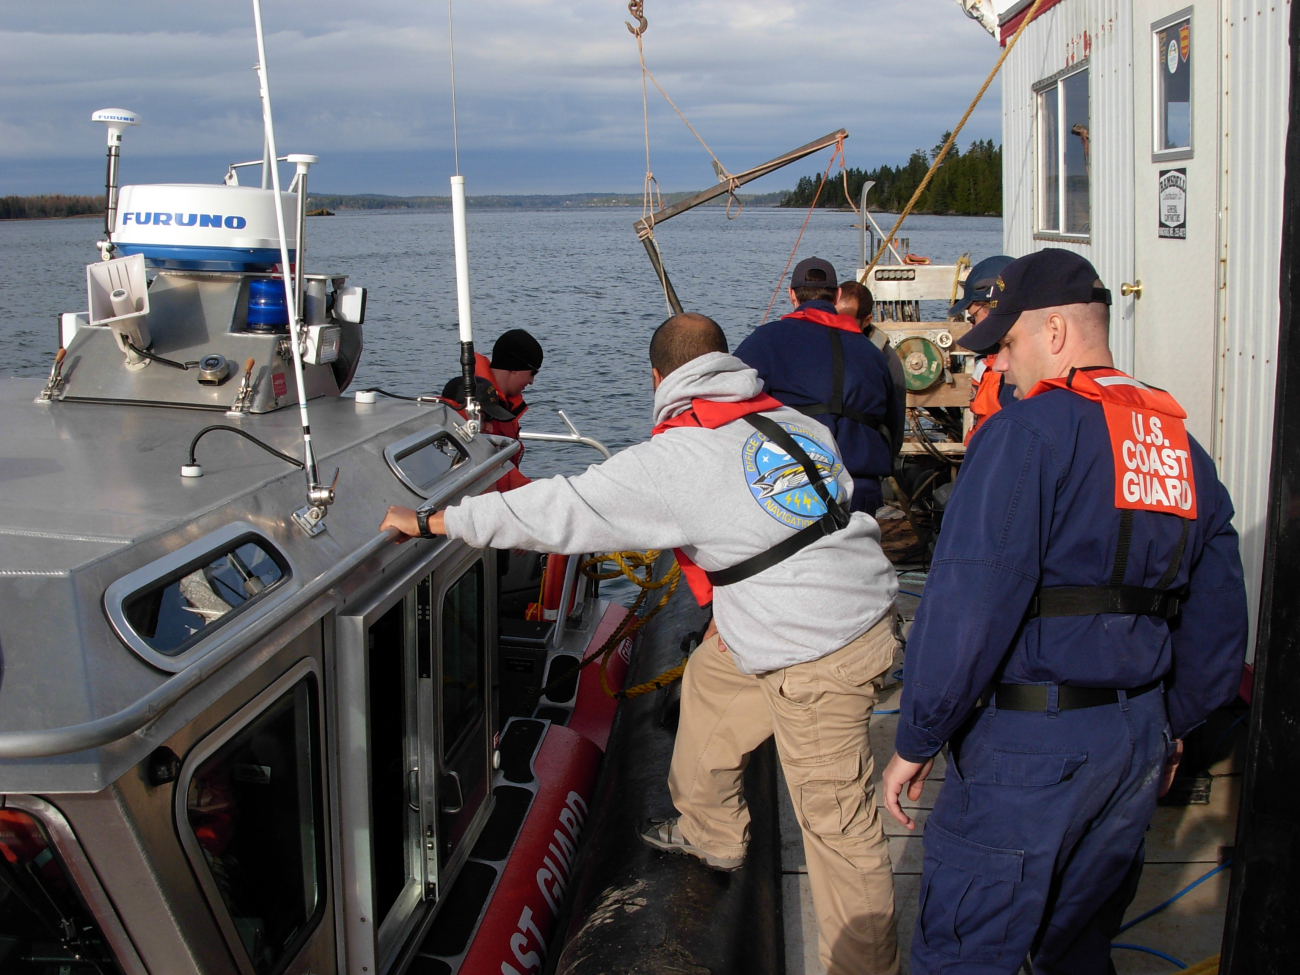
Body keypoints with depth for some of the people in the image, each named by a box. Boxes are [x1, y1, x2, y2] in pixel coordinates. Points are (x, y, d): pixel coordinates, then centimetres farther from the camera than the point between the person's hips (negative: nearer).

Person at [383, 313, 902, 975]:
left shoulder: (675, 459, -14)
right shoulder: (794, 422, 7)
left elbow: (562, 511, -13)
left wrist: (431, 521, -5)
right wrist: (740, 604, 23)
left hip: (819, 655, -9)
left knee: (835, 817, 0)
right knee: (709, 679, 27)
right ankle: (711, 836, 45)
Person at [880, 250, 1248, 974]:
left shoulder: (1028, 432, -14)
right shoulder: (1182, 444, 10)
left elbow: (968, 607, -21)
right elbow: (1218, 615, 16)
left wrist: (917, 741, -12)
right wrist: (1173, 725, 26)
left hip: (1032, 746, -8)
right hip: (1141, 740, 8)